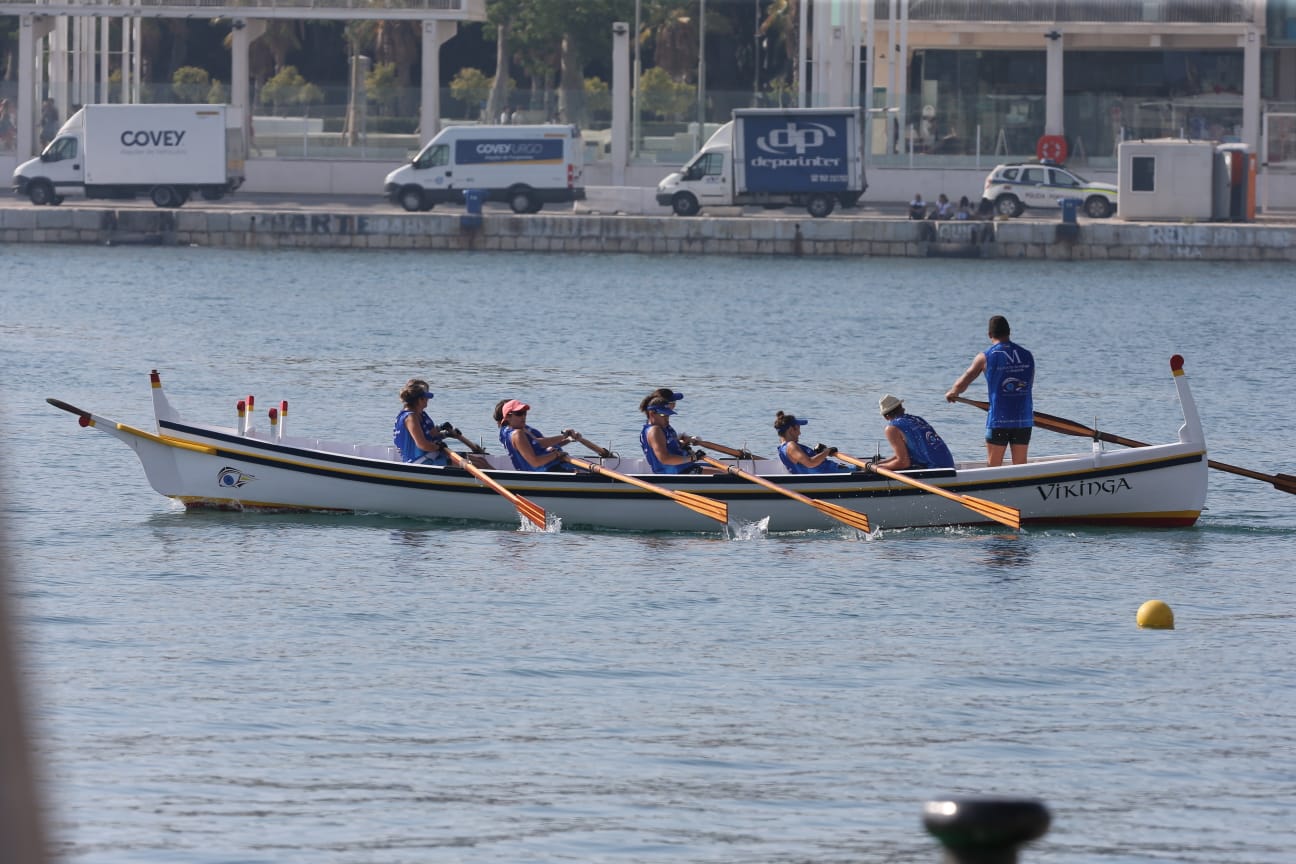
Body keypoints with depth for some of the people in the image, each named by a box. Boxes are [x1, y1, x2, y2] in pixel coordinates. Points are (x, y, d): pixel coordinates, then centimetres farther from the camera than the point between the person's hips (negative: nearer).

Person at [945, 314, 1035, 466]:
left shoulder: (985, 357, -5)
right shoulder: (1027, 356, 4)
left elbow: (961, 384, 2)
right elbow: (1030, 388, 11)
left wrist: (952, 393, 24)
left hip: (998, 420, -3)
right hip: (1024, 420, 3)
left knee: (994, 467, 5)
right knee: (1020, 466, 9)